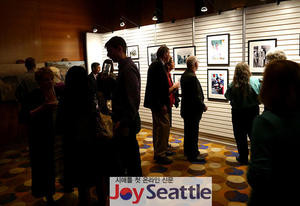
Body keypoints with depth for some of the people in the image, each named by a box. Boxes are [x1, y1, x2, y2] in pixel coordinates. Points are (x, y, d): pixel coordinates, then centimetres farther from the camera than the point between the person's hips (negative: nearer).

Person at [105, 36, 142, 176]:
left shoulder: (128, 68, -17)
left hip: (127, 124, -10)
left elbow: (134, 100, -23)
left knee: (130, 156, 1)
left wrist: (124, 124, -22)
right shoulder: (124, 66, 14)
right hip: (125, 122, 10)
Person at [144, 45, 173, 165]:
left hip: (155, 102, 11)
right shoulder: (159, 65, -16)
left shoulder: (154, 64, 15)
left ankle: (158, 152, 28)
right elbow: (159, 86, -23)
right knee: (165, 126, -7)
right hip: (159, 102, -11)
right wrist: (162, 104, -22)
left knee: (158, 127, 17)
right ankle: (160, 155, 0)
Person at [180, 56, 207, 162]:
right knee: (193, 132, 1)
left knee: (188, 131, 20)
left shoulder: (184, 75, 7)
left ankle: (187, 151, 34)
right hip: (193, 110, -10)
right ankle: (193, 155, 11)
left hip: (186, 108, 10)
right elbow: (196, 96, -24)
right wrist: (203, 106, -9)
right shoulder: (192, 77, -24)